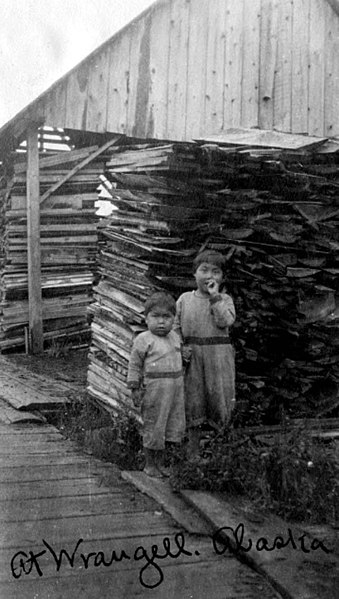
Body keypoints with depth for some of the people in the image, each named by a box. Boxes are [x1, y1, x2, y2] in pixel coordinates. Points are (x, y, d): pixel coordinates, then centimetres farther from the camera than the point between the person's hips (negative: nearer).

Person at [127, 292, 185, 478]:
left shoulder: (175, 337, 10)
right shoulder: (143, 340, -9)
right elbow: (134, 365, -6)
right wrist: (135, 388, -10)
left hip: (176, 388, 6)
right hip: (154, 389, -6)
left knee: (173, 426, 11)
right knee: (152, 427, 3)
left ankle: (160, 463, 26)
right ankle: (149, 464, 19)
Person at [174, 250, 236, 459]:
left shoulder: (224, 299, 1)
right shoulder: (185, 299, 6)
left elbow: (225, 321, -17)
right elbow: (176, 327, 11)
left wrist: (215, 296, -16)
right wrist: (181, 347, -4)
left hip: (218, 356, -1)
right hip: (192, 358, 2)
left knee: (219, 400, 2)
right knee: (192, 404, 9)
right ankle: (193, 452, 23)